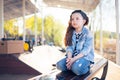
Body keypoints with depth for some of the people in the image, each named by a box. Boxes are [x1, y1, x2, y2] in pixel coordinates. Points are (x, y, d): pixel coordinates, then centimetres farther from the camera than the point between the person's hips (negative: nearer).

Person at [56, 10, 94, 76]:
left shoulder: (88, 33, -9)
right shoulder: (71, 33, 8)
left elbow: (86, 50, -16)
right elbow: (69, 47, 0)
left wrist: (74, 59, -25)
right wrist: (69, 58, -20)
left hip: (85, 57, -4)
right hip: (73, 56, 5)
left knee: (77, 68, -35)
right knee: (59, 65, -19)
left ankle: (86, 66, -5)